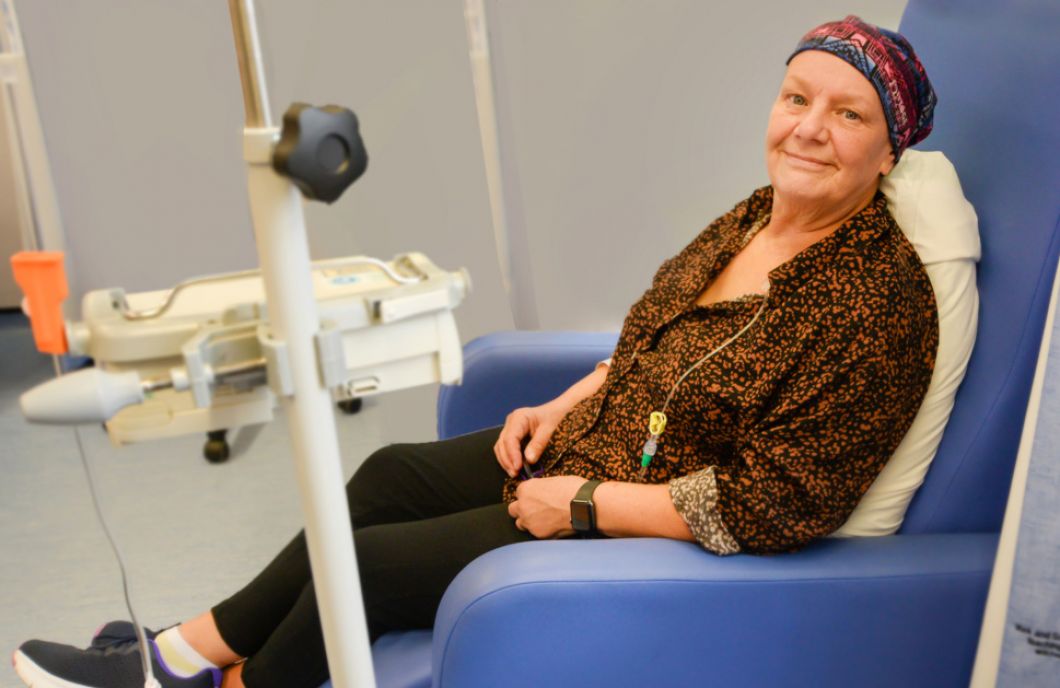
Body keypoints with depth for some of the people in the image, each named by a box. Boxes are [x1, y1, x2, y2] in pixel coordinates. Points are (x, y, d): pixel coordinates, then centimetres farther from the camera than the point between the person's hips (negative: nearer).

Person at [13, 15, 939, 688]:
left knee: (371, 561, -5)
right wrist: (563, 407, 3)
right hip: (590, 448, 9)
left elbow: (770, 505, -27)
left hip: (649, 532, -8)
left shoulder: (881, 298, -24)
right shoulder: (753, 216, 2)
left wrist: (582, 505, -22)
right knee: (392, 474, 7)